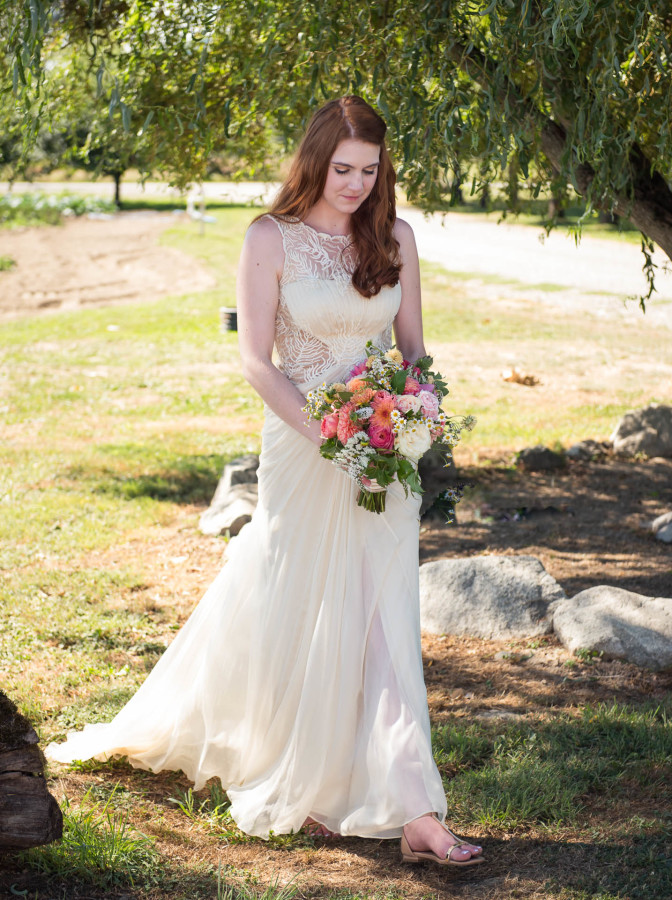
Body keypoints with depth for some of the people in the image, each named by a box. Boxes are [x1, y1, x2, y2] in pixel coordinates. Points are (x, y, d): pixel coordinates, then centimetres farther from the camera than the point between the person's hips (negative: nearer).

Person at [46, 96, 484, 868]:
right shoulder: (271, 239, -5)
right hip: (302, 447, -3)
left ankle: (410, 811, 3)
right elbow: (256, 360, -8)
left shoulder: (393, 238, 5)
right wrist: (326, 435, -19)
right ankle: (296, 783, 31)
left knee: (383, 621, 2)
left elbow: (413, 345, 10)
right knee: (296, 614, 9)